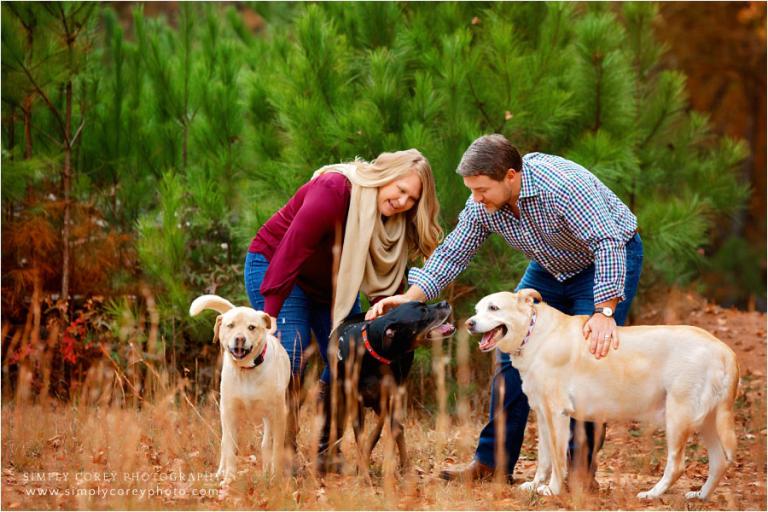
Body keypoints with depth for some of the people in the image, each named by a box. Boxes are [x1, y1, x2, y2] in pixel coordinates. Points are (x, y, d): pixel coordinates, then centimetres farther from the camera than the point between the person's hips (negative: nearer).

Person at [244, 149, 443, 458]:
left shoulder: (398, 223, -8)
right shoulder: (334, 190, -31)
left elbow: (387, 281, -5)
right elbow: (290, 251, -33)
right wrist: (270, 314, -36)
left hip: (332, 283, 8)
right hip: (273, 266, -7)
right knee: (290, 361, -19)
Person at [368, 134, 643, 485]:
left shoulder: (563, 186, -36)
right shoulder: (482, 204, -14)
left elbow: (609, 243, -38)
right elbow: (452, 254, -5)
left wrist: (605, 312, -44)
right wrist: (409, 298, -19)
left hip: (612, 256, -7)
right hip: (551, 268, 7)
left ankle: (580, 467, -8)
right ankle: (493, 462, 3)